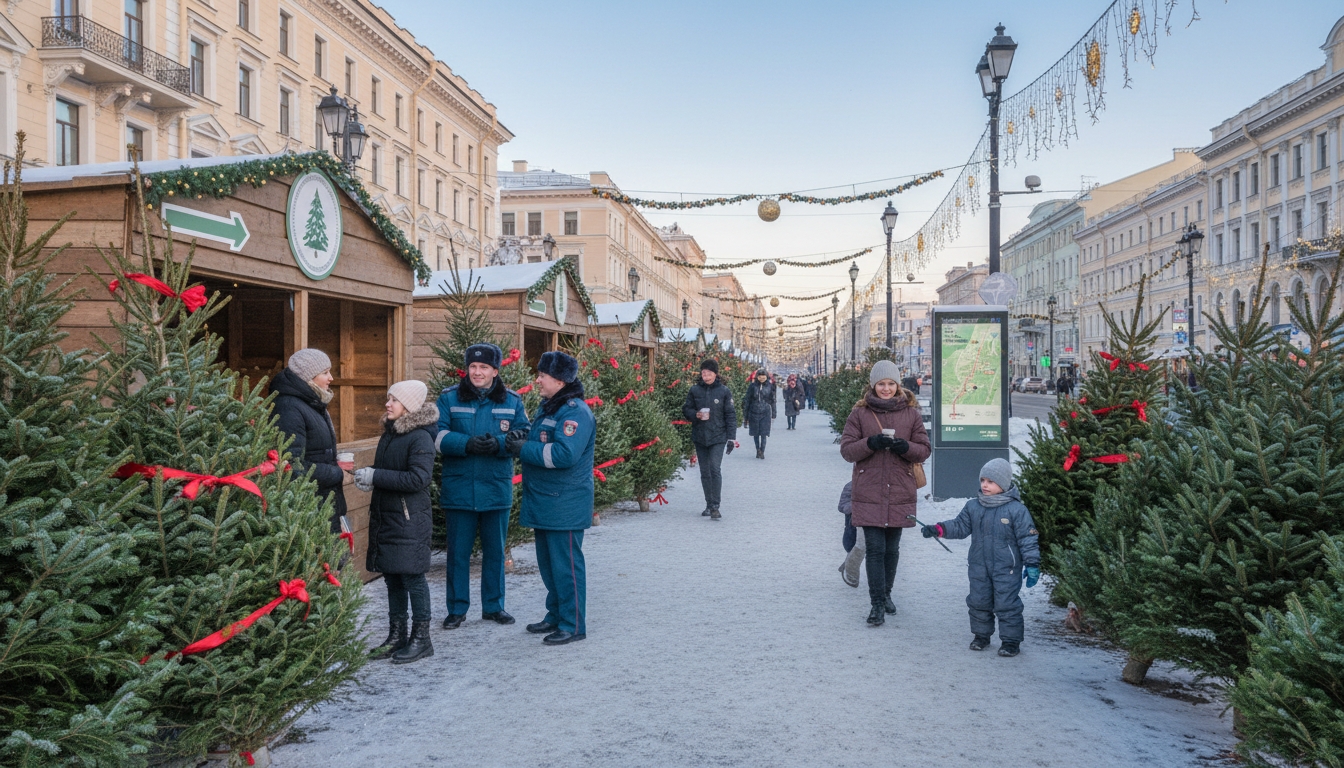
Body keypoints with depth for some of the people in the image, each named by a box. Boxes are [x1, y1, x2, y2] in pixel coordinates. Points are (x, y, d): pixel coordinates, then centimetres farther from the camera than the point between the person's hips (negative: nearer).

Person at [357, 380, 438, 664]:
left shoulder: (420, 438, -14)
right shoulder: (389, 434, 12)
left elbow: (418, 479, -22)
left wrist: (376, 476, -21)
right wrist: (367, 476, -1)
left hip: (410, 521, -8)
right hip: (385, 517, 8)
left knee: (412, 576, -2)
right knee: (392, 577, 13)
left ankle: (421, 638, 9)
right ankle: (397, 636, 23)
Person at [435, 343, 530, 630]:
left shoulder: (512, 401, 3)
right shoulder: (449, 398, 0)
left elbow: (524, 436, -3)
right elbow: (437, 435, -9)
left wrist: (498, 443, -22)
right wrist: (467, 444, -25)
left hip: (497, 489, 1)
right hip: (458, 490, -1)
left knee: (495, 550, 13)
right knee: (458, 551, 7)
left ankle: (493, 606, 27)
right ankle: (457, 608, 20)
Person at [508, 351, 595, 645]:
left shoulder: (575, 412, -18)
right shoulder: (547, 407, 13)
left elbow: (564, 455, -28)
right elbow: (539, 444, 22)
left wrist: (524, 449, -19)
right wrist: (518, 441, -1)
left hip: (565, 505, -10)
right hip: (543, 502, 10)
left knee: (566, 564, -2)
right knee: (548, 563, 18)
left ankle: (574, 624, 9)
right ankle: (556, 615, 32)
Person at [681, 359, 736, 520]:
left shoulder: (724, 391, -3)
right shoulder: (694, 390, 2)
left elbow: (730, 415, -1)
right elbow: (686, 409, 10)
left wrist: (731, 438, -5)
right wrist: (696, 415, -12)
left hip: (718, 437, -3)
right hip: (699, 437, 3)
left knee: (715, 469, -13)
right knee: (705, 472, 10)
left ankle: (715, 507, -9)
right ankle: (709, 505, 21)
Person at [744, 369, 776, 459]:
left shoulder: (769, 386, 2)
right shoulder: (752, 386, -2)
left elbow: (772, 400, 10)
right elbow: (747, 400, 2)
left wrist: (773, 413, 8)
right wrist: (745, 416, 1)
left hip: (765, 412, 0)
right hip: (754, 412, 0)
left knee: (764, 433, -4)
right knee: (755, 433, 8)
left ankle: (762, 452, 6)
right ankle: (758, 450, 24)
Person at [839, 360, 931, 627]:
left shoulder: (911, 413, 6)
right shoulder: (860, 413, 2)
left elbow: (924, 450, 7)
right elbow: (846, 449, -1)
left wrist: (906, 447, -14)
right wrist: (870, 443, -19)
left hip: (899, 493, 2)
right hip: (869, 493, -2)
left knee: (892, 549, 13)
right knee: (875, 549, -5)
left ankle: (886, 594, 32)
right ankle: (877, 604, 1)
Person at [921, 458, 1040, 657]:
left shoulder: (1017, 510, -11)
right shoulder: (973, 507, 2)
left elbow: (1028, 538, -9)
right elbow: (960, 526, 6)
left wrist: (1032, 564, -10)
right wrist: (937, 529, -8)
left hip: (1007, 569, -5)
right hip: (979, 567, 5)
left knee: (1007, 605, 0)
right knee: (978, 602, 13)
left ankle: (1011, 640, 16)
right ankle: (981, 635, 31)